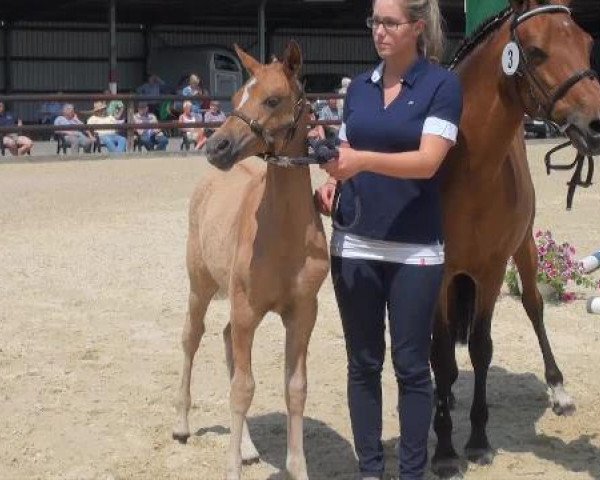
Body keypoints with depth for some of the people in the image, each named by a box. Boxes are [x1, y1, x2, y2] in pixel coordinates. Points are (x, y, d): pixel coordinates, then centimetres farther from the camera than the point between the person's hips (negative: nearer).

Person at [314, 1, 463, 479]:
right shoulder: (359, 88, 9)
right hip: (355, 244, 5)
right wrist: (331, 182, -6)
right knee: (363, 363, 9)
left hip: (415, 250, -4)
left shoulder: (443, 85, -7)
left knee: (411, 366, 3)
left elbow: (427, 161, -19)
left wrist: (363, 160, -33)